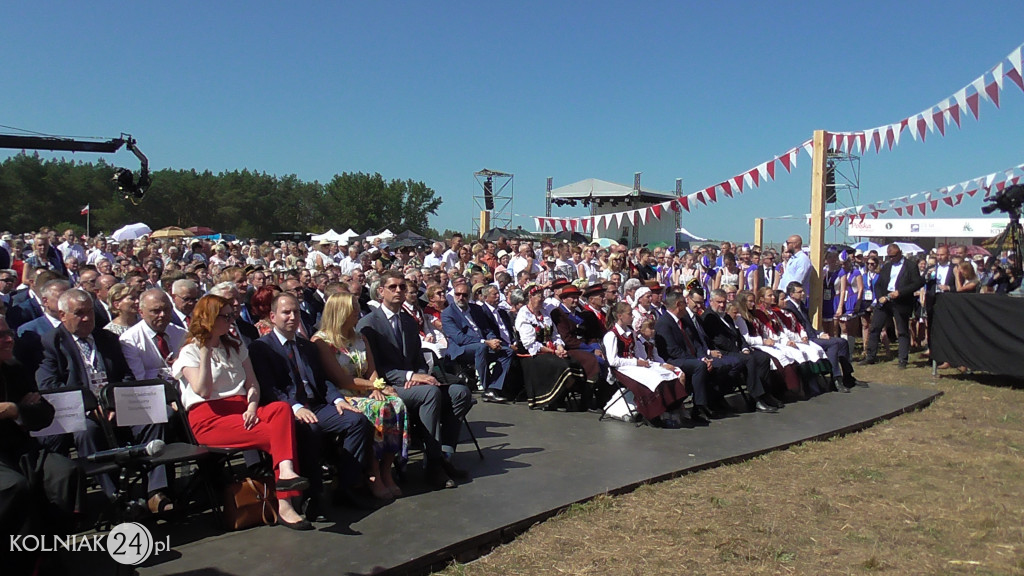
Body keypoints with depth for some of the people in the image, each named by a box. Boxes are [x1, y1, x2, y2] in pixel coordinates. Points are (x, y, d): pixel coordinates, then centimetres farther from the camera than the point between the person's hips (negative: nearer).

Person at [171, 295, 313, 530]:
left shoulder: (235, 347, 23)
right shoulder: (190, 352, 6)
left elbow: (253, 384, 13)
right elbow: (203, 391, -11)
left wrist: (252, 407, -8)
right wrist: (205, 353, -14)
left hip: (241, 411, 5)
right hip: (209, 418, -5)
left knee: (281, 408, -32)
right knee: (277, 434, -29)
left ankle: (286, 471, -50)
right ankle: (283, 502, -32)